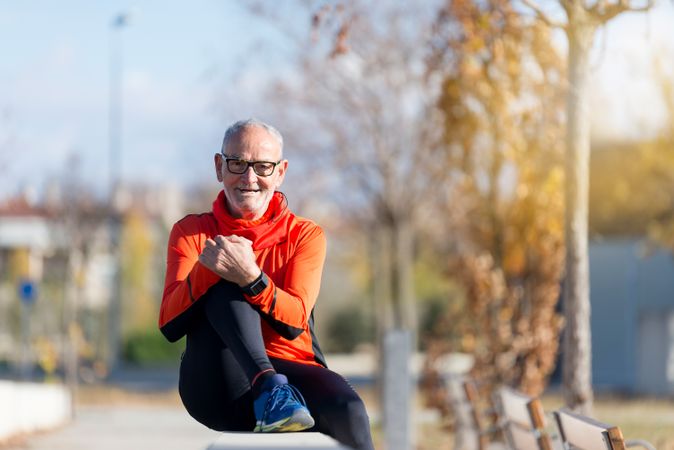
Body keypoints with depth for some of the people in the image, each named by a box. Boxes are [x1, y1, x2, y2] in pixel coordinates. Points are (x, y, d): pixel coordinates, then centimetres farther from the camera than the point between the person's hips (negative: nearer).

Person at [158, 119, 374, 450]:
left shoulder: (305, 235, 12)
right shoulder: (191, 232, 12)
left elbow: (295, 323, -6)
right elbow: (169, 326, -2)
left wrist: (252, 279, -26)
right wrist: (205, 269, -20)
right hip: (216, 384, 0)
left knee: (348, 413, -34)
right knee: (225, 286, -25)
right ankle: (269, 388, -43)